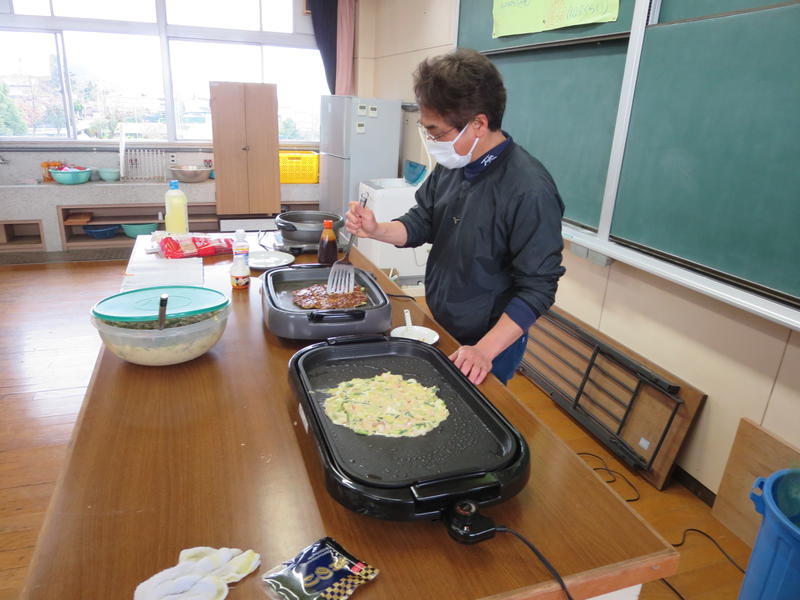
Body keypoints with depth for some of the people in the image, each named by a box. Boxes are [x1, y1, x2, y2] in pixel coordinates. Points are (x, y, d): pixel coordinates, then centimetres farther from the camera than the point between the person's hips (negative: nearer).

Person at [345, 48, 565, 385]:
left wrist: (485, 350, -26)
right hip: (437, 327, 7)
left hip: (489, 347, -6)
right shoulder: (451, 165, -4)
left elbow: (537, 288, -23)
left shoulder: (529, 190, -26)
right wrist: (375, 231, -13)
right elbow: (421, 224, 6)